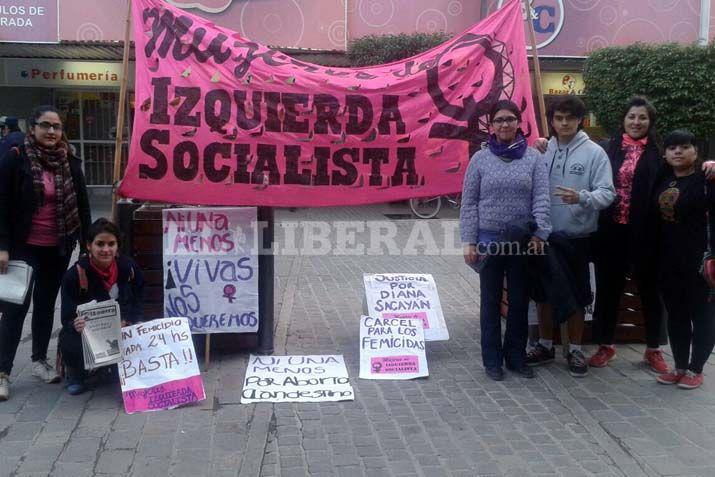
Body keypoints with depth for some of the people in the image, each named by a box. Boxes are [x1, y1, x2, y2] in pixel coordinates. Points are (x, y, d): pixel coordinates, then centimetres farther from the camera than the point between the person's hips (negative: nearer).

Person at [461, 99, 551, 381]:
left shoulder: (533, 158, 2)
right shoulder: (480, 159, 1)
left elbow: (541, 199, -3)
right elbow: (469, 203, 0)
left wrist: (539, 233, -14)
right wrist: (469, 242, -5)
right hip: (489, 240, -1)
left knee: (519, 300, 10)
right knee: (491, 301, 9)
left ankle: (516, 357, 24)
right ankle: (492, 360, 19)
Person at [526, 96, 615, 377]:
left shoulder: (594, 153, -6)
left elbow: (607, 193, -10)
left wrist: (582, 198, -29)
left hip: (577, 237, -3)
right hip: (545, 235, 3)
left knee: (576, 296, 8)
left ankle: (575, 350, 23)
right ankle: (545, 346, 29)